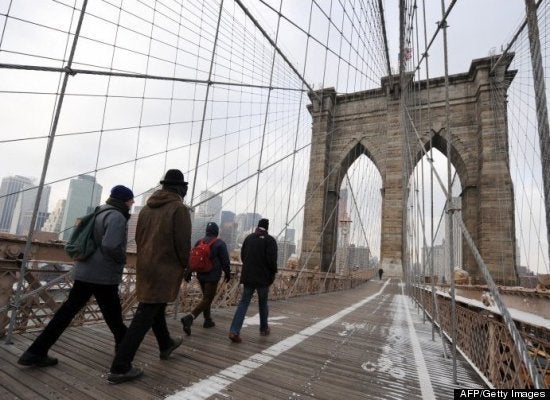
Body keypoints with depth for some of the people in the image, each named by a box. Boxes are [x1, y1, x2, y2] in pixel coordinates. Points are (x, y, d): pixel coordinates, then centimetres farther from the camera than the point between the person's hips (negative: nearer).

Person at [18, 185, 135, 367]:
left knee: (69, 309, 12)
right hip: (104, 275, -9)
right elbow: (110, 246, -30)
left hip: (85, 271, 9)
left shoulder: (102, 212, 12)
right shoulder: (117, 217, -19)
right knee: (113, 314, 9)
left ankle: (36, 352, 15)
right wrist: (122, 259, -12)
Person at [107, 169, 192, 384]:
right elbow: (183, 244, -15)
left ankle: (165, 345, 43)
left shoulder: (147, 208, 8)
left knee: (156, 307, 22)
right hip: (165, 269, -8)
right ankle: (119, 368, 3)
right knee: (145, 316, -2)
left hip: (145, 267, 8)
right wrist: (186, 266, 1)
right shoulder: (179, 209, -13)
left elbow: (138, 238, 11)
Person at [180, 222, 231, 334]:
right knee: (207, 299, -3)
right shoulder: (220, 243, -11)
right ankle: (189, 318, -18)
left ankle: (208, 320, 26)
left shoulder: (199, 242, 6)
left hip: (200, 275, 6)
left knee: (206, 297, 20)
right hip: (213, 276, -6)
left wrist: (188, 273, 15)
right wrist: (227, 273, 7)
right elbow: (225, 261, -7)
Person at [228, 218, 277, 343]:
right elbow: (272, 260, -16)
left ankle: (234, 331, -8)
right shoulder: (270, 240, -9)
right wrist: (273, 273, -1)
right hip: (263, 278, -4)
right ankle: (264, 329, 29)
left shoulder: (249, 238, 8)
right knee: (263, 304, 14)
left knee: (243, 303, 4)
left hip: (248, 276, 4)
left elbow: (242, 256, 13)